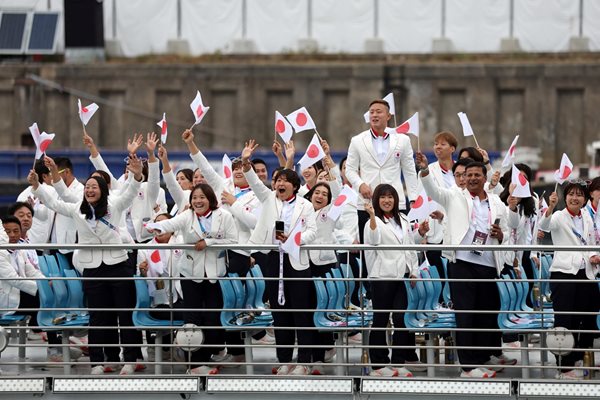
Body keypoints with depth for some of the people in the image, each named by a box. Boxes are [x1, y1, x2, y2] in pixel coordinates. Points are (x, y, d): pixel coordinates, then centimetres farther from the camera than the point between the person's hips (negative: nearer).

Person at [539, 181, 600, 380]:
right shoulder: (559, 217, -4)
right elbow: (545, 225, -25)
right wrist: (550, 208, -45)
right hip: (563, 272, -6)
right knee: (565, 321, -5)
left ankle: (578, 360, 21)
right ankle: (565, 367, -2)